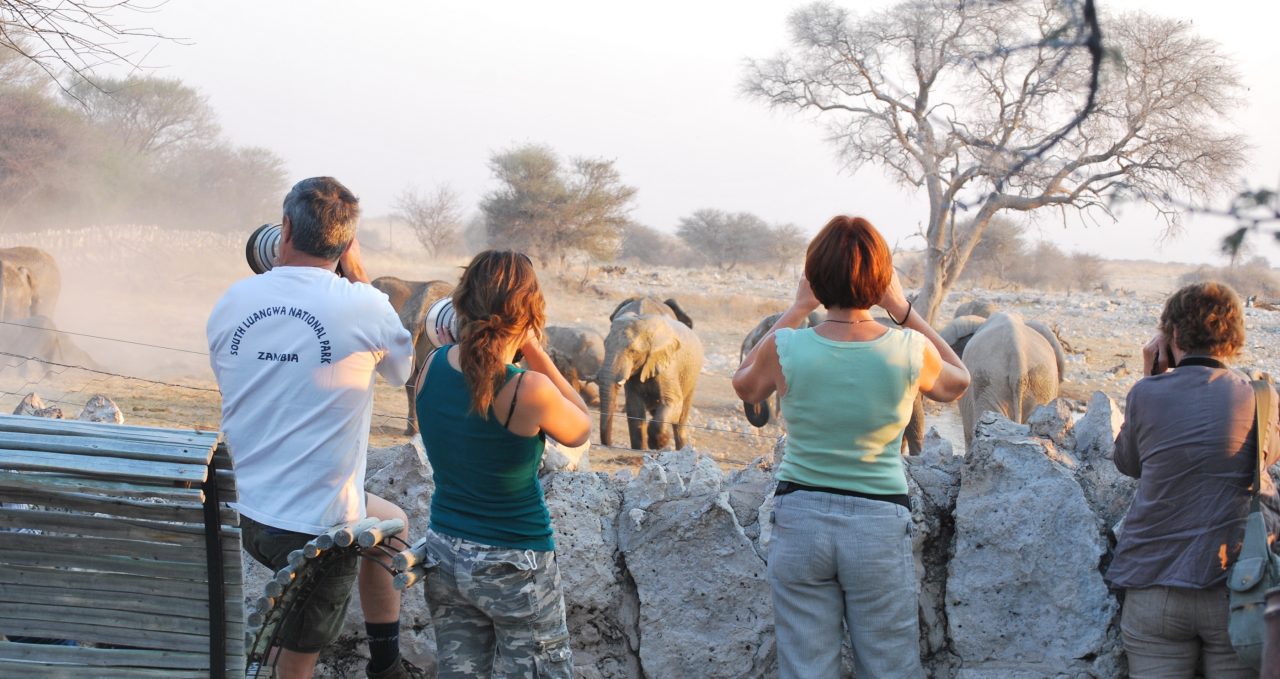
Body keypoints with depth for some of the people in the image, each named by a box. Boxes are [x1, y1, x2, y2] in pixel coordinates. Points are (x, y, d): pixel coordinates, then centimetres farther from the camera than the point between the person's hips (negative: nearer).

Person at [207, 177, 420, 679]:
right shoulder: (360, 304, -15)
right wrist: (358, 276, 11)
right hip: (316, 527, -6)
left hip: (249, 513, 7)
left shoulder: (231, 303, -2)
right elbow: (404, 368, 7)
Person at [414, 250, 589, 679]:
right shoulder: (530, 390, -24)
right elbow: (580, 430, -4)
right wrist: (535, 352, -8)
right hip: (515, 565, -5)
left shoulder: (434, 366, -8)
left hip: (445, 553, 6)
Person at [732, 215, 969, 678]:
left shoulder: (785, 349, -12)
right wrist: (904, 310, 12)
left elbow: (745, 387, 13)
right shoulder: (911, 351, -11)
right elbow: (957, 383, 13)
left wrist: (796, 310, 11)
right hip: (879, 524, 0)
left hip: (800, 520, 0)